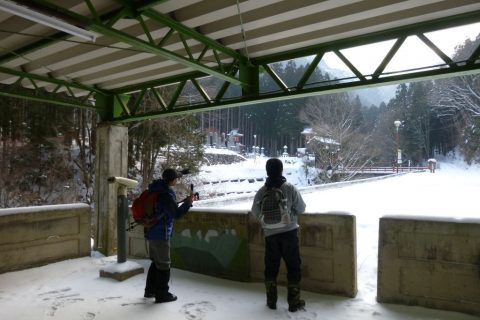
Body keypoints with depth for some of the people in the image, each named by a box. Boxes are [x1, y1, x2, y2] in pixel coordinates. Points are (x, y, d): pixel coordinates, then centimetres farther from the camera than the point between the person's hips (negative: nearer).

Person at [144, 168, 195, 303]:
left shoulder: (156, 189, 6)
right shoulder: (166, 194, -22)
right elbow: (176, 214, -20)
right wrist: (188, 203, -11)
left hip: (151, 232, 9)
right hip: (161, 234, -9)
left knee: (156, 262, 22)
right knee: (163, 265, 4)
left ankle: (150, 290, 32)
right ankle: (162, 294, 14)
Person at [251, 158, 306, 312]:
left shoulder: (261, 192, -7)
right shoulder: (290, 189, -13)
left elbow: (255, 212, 4)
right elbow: (301, 208, -3)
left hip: (270, 234, 2)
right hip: (290, 232, -2)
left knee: (271, 267, 15)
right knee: (293, 267, 10)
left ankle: (271, 301, 25)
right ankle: (294, 302, 16)